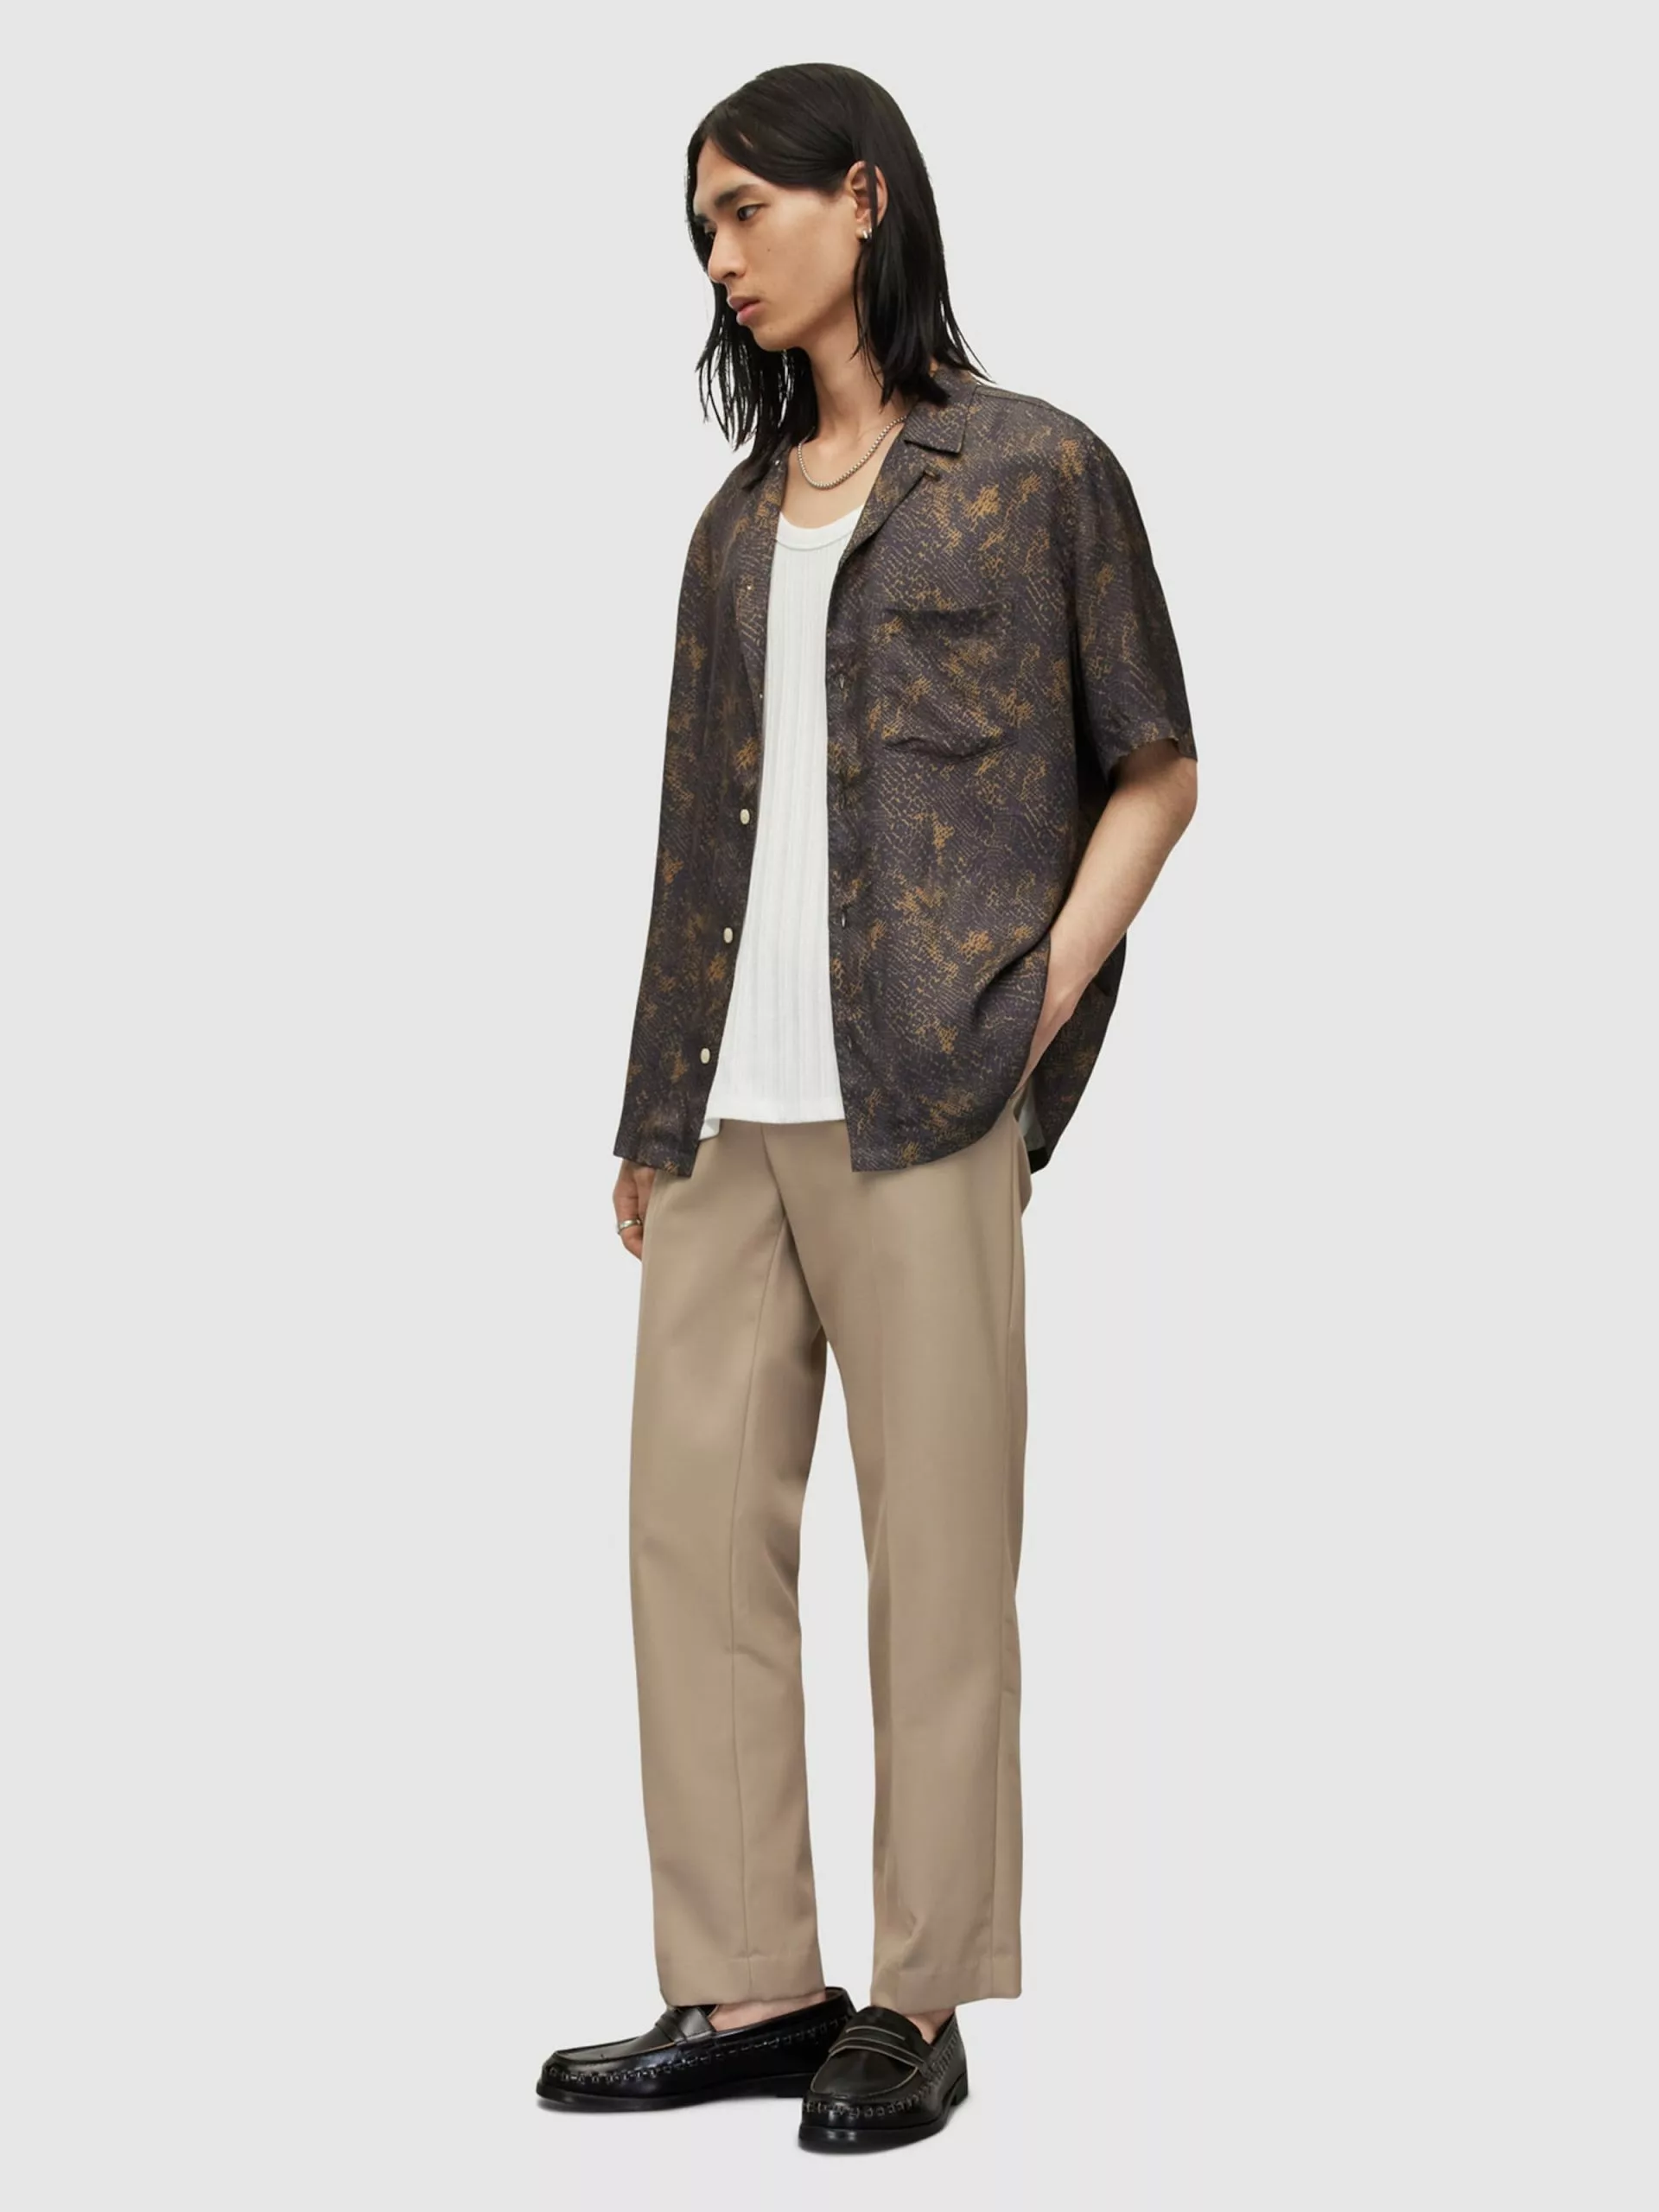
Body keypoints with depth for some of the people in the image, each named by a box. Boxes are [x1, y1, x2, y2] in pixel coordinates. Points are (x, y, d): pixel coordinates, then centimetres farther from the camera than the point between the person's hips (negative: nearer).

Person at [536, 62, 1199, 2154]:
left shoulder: (1034, 471, 3)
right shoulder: (745, 513, 19)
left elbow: (1155, 769, 5)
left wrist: (1045, 1002, -8)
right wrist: (651, 1111, 15)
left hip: (918, 1100, -6)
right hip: (726, 1107, 6)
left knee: (937, 1545, -2)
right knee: (693, 1519, 4)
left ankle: (919, 2000, 7)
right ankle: (747, 1983, 12)